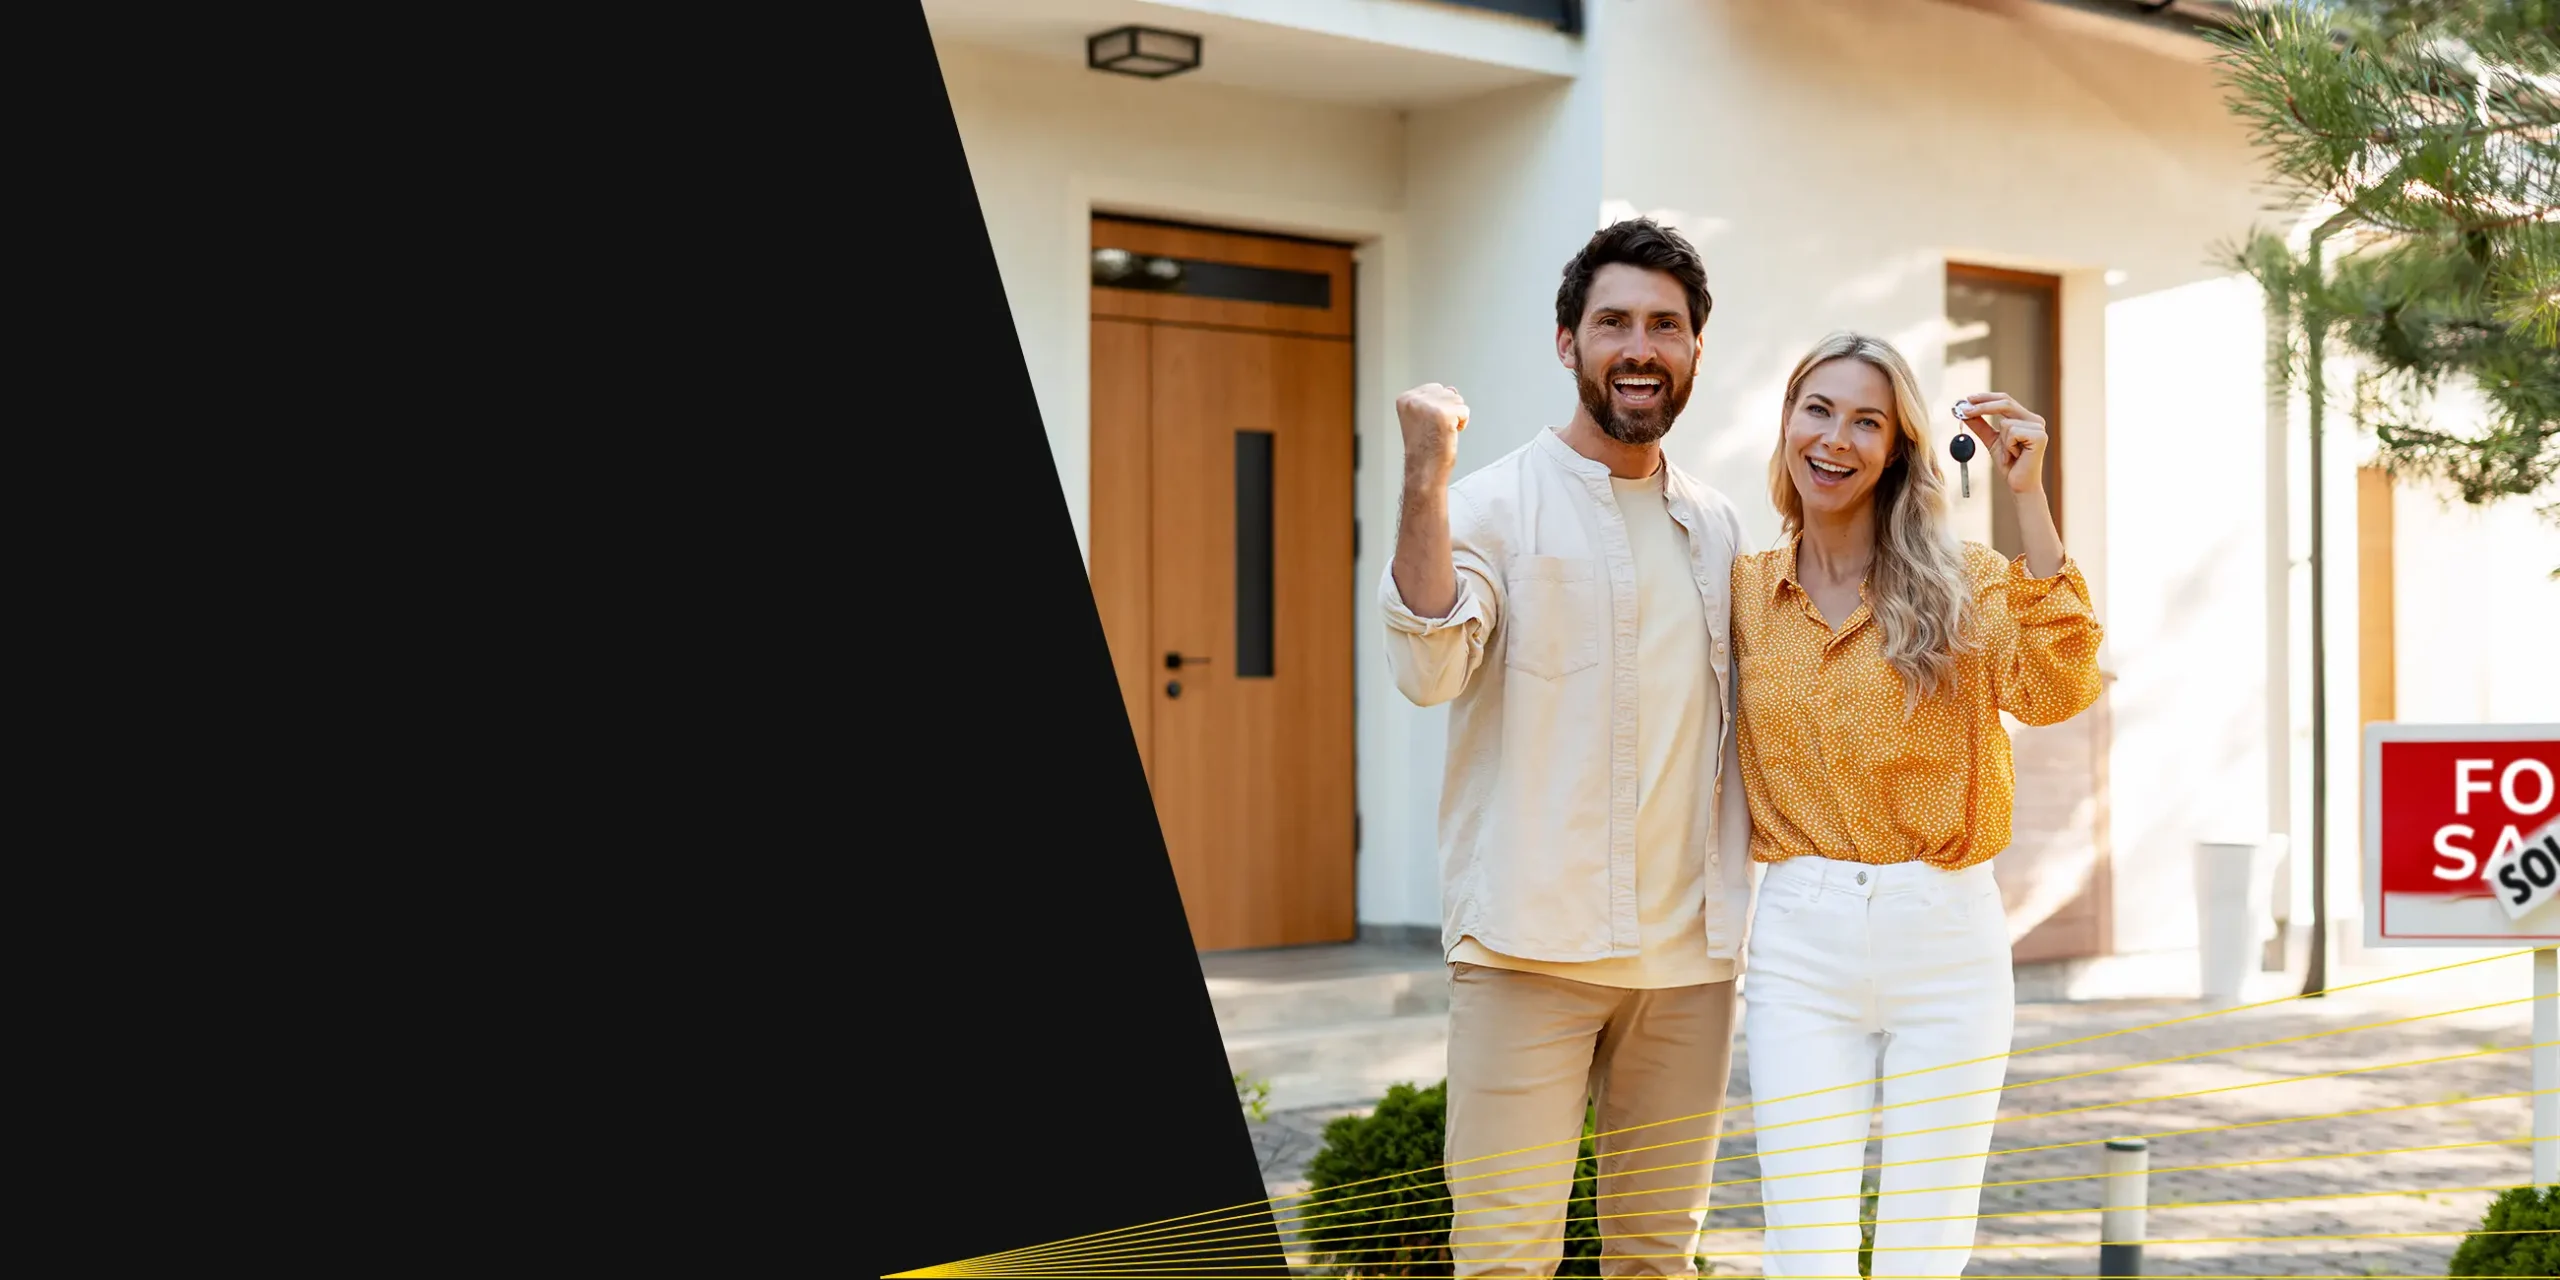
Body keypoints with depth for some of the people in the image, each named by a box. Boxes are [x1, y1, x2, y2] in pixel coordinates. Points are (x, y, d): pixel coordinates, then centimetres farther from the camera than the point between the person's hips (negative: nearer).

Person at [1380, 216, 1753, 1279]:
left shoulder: (1716, 527, 14)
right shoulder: (1497, 503, -4)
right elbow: (1430, 668, -20)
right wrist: (1425, 483, -27)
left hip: (1690, 950, 5)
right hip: (1532, 945, -5)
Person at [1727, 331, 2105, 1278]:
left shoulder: (1960, 581, 2)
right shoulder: (1743, 590, 7)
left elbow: (2055, 692, -17)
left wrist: (2028, 496, -18)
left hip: (1945, 940, -1)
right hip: (1801, 947, 1)